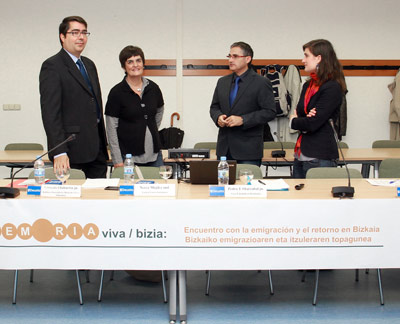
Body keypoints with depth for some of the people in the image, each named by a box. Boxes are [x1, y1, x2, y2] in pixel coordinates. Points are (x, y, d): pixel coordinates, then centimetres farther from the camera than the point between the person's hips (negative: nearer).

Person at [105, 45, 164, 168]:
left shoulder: (153, 88, 5)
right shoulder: (117, 92, -6)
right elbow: (111, 129, -6)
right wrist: (117, 161, -10)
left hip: (154, 154, 4)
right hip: (129, 155, -4)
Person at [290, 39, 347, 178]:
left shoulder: (332, 88, -13)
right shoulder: (308, 85, 15)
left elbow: (313, 124, -17)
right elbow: (298, 113, 11)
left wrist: (293, 121, 2)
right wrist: (306, 118, -12)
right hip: (301, 154, 8)